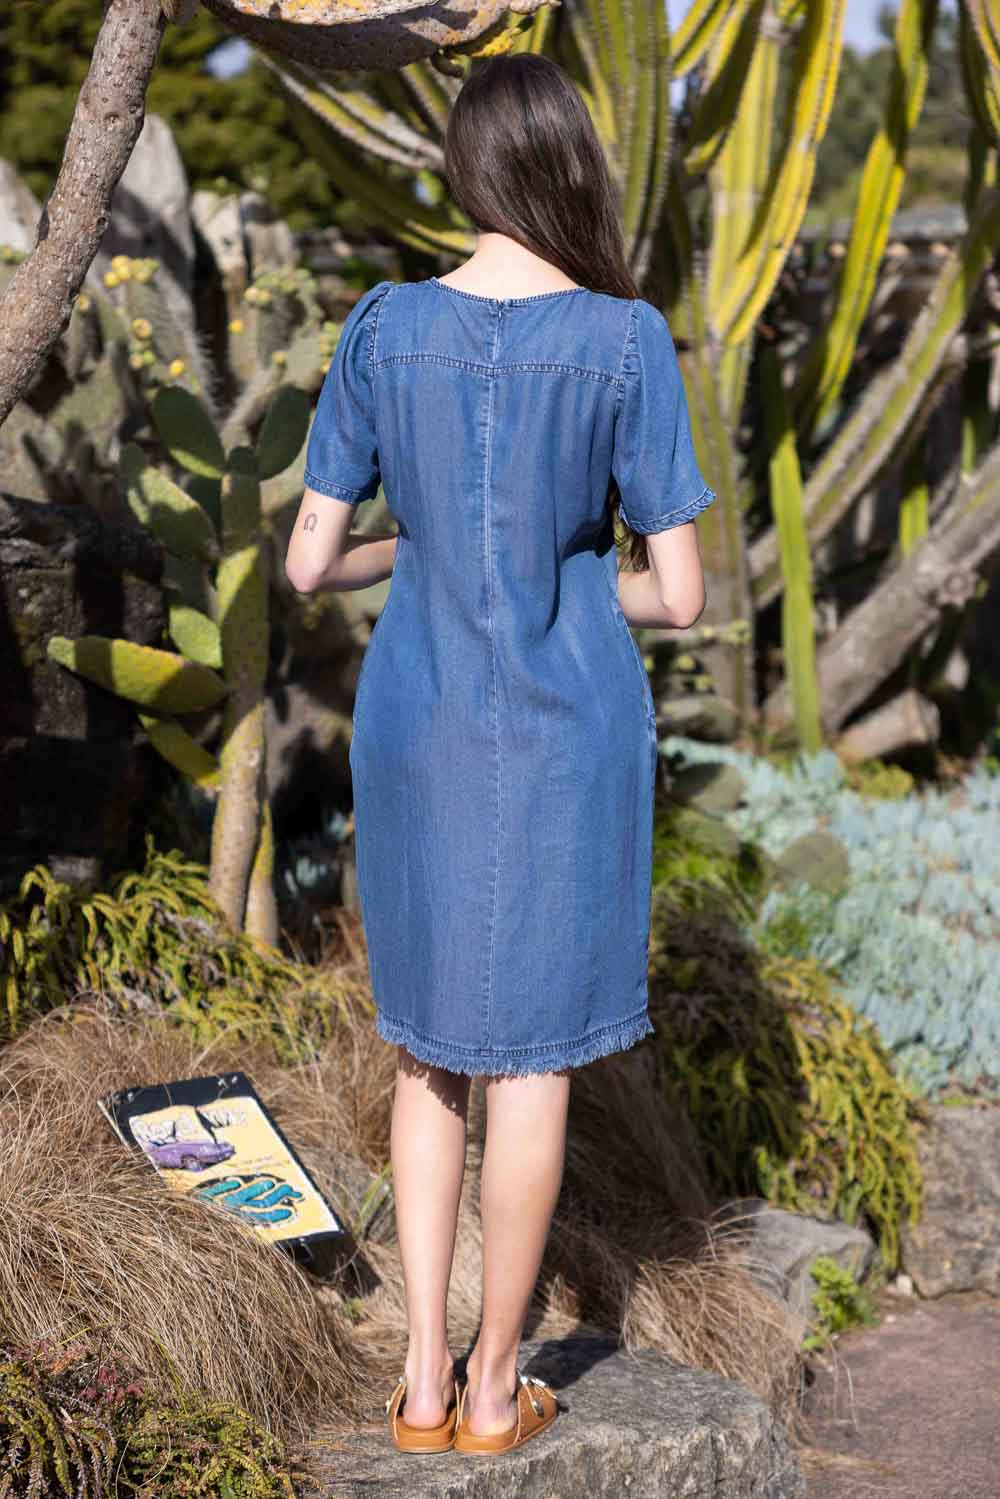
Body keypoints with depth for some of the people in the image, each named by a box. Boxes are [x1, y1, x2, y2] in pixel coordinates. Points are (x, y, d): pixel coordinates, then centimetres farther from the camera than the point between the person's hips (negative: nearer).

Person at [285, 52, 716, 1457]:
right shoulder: (625, 340, -12)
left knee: (432, 1039, 18)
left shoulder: (382, 328, -4)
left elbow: (309, 561, -1)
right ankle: (497, 1384, 21)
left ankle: (422, 1375, 20)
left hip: (418, 735, 3)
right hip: (568, 740, -3)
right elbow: (680, 595, -11)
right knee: (536, 1055, 10)